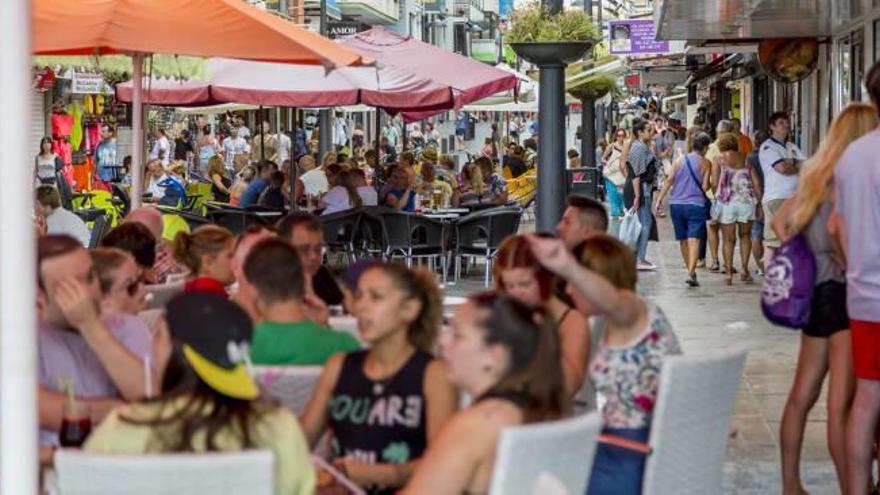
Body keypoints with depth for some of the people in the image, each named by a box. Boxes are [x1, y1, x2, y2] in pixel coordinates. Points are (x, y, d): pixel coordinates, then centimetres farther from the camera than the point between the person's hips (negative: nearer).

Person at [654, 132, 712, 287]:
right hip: (696, 205, -4)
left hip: (677, 204, 4)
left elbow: (669, 181, 0)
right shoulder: (705, 163, -3)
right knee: (694, 239, -10)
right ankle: (691, 272, -24)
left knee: (683, 240, 16)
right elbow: (705, 186, -6)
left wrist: (659, 199, 2)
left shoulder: (679, 161, 5)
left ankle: (690, 270, 27)